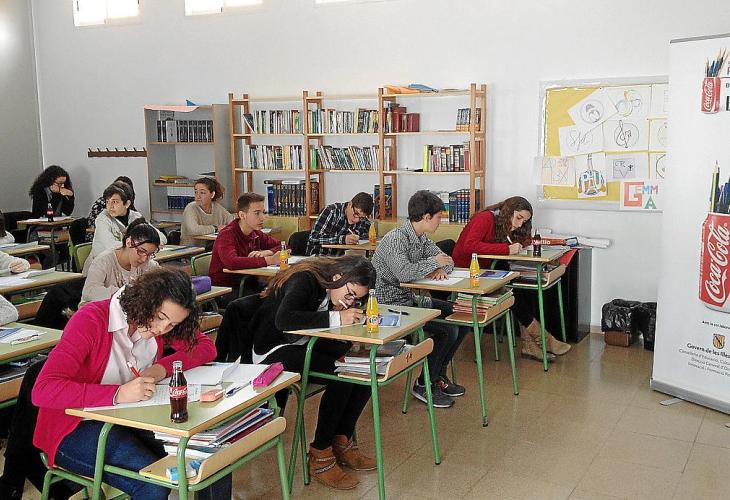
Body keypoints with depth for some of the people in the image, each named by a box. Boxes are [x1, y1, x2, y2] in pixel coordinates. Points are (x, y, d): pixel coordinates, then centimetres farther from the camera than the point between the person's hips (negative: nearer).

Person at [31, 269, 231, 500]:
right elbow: (42, 391, -30)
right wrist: (118, 394, -40)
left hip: (132, 420, 6)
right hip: (76, 429, -6)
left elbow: (206, 347, 3)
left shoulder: (155, 322, -2)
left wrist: (163, 367, -16)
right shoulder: (91, 321, -21)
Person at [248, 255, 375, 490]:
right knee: (340, 377, -28)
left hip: (305, 346, 8)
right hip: (275, 351, -8)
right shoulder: (304, 280, -20)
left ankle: (341, 442, 2)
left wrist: (346, 315, -22)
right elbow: (283, 319, -39)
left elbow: (339, 347, 0)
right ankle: (319, 456, -14)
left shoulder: (332, 289, 3)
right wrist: (335, 318, -37)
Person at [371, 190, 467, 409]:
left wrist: (441, 269, -9)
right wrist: (434, 262, -22)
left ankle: (439, 374, 15)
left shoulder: (421, 238, 8)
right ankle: (424, 385, -2)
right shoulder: (395, 239, -20)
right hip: (391, 305, -10)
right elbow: (404, 273, -37)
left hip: (411, 299, 10)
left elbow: (447, 260, 16)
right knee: (447, 330, -20)